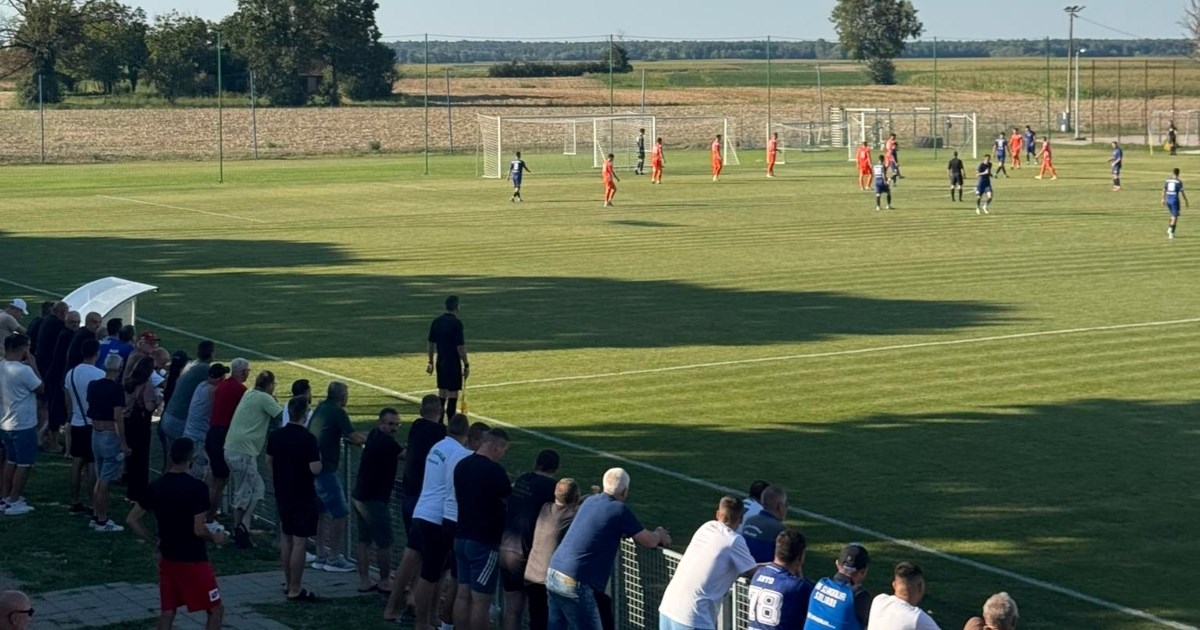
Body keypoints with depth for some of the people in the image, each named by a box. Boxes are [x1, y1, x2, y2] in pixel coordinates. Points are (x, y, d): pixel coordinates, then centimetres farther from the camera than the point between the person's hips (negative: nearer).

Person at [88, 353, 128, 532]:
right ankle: (102, 522, 1)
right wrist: (124, 444, -16)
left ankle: (96, 517, 23)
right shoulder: (116, 388, -16)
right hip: (111, 436, -7)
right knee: (105, 481, -3)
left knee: (99, 478, 17)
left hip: (96, 434, 7)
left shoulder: (93, 386, 5)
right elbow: (118, 418, -19)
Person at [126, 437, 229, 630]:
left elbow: (132, 520, 6)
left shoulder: (157, 486, 2)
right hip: (193, 560, -6)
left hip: (167, 558, 6)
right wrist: (215, 537, 0)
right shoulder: (197, 488, -17)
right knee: (215, 609, 7)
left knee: (167, 611, 12)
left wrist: (155, 542, 13)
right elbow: (199, 530, -20)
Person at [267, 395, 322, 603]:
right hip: (303, 497, -7)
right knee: (299, 542, -3)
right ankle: (295, 590, -1)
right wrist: (320, 461, 1)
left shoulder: (275, 436, 2)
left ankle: (290, 584, 25)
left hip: (282, 494, 7)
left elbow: (269, 462, 13)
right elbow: (315, 469, -21)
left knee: (287, 539, 17)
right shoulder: (308, 439, -18)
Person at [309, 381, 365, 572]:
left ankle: (321, 556, 22)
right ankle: (334, 559, 1)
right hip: (325, 469, -9)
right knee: (340, 513, -2)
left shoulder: (321, 408, 14)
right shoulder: (337, 412, -12)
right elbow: (355, 438, -16)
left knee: (323, 513, 18)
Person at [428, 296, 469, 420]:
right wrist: (466, 365, -10)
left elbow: (431, 343, 10)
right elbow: (460, 346, -17)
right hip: (453, 363, -7)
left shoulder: (436, 321, 5)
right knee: (453, 394, -2)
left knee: (442, 393, 15)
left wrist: (431, 362, 18)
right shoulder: (456, 323, -15)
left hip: (440, 362, 7)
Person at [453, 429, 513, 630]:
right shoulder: (494, 470, -17)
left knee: (463, 594, 12)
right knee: (481, 600, -3)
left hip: (461, 538, 8)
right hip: (485, 542, -8)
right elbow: (510, 502, -9)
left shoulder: (462, 465, 6)